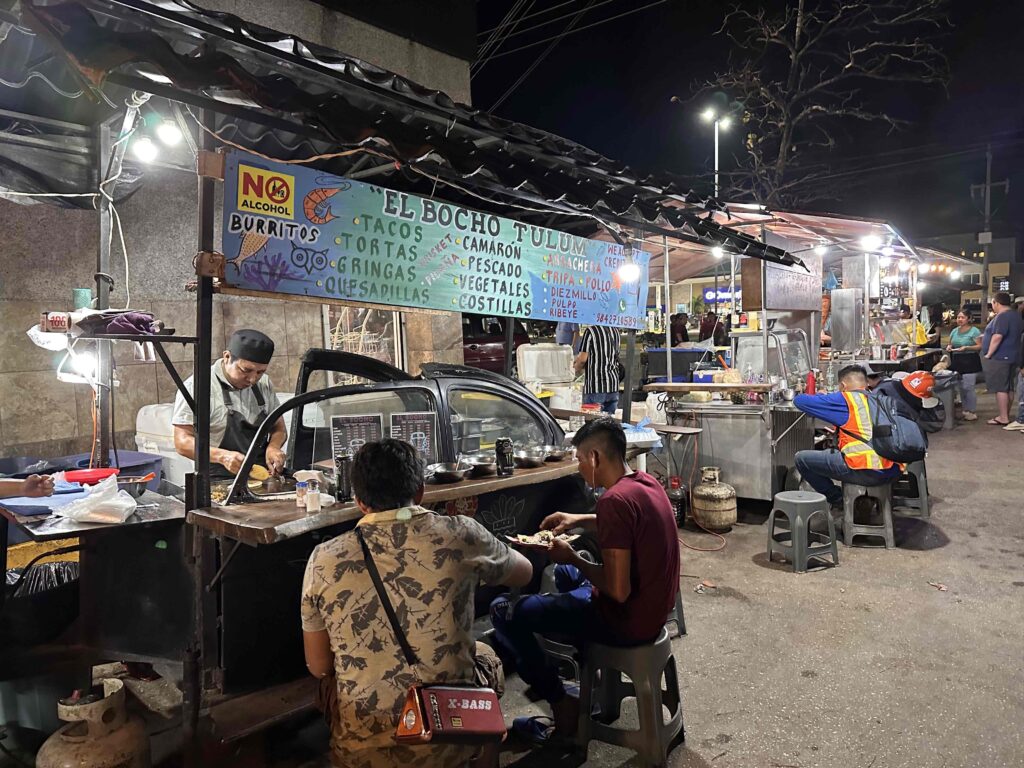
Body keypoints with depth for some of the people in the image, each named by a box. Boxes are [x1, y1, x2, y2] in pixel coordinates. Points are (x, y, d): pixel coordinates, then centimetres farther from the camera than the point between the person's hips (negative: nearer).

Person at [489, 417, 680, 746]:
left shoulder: (614, 500, -27)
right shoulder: (647, 482, 1)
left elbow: (617, 591, -28)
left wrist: (573, 558, -13)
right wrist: (578, 520, 12)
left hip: (628, 619, -9)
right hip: (653, 606, 9)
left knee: (503, 611, -5)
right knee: (565, 574, 33)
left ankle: (563, 707, 5)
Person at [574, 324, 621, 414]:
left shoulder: (590, 330, -11)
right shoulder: (615, 330, 9)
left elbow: (583, 358, -13)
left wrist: (577, 367, 11)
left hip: (596, 386, -6)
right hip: (613, 384, 6)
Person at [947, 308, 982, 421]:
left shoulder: (974, 331, -7)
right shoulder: (954, 331, 12)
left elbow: (980, 346, -10)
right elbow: (950, 343, 22)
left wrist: (966, 347, -22)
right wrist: (949, 347, 0)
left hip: (969, 362, -6)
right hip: (957, 361, 6)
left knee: (969, 387, -8)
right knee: (961, 387, 10)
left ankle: (973, 412, 0)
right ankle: (965, 410, 21)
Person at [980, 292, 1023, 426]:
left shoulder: (1002, 316, -18)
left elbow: (997, 337, -26)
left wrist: (988, 354, -19)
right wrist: (986, 336, 27)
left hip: (999, 358, -10)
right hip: (1010, 357, 10)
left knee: (1000, 388, -6)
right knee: (1007, 388, 13)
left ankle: (1003, 418, -3)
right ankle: (1006, 415, 19)